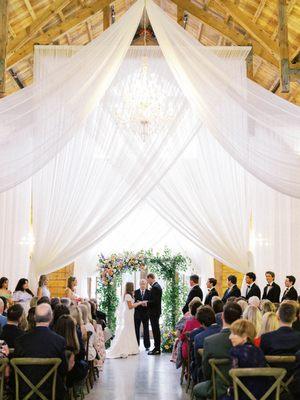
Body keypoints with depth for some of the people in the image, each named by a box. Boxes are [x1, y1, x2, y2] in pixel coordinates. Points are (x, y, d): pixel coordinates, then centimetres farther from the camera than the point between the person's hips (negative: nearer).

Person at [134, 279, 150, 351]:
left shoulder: (149, 292, 2)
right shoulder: (136, 292, 5)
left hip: (145, 313, -1)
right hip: (137, 313, 1)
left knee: (146, 330, 3)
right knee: (136, 329, 2)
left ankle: (147, 346, 9)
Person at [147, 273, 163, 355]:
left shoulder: (155, 287, -19)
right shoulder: (157, 286, 13)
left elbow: (154, 301, -24)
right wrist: (147, 302, 11)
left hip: (154, 312, -10)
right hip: (156, 311, 10)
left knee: (155, 330, -5)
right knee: (156, 330, 14)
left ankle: (157, 349, -1)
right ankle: (157, 348, 20)